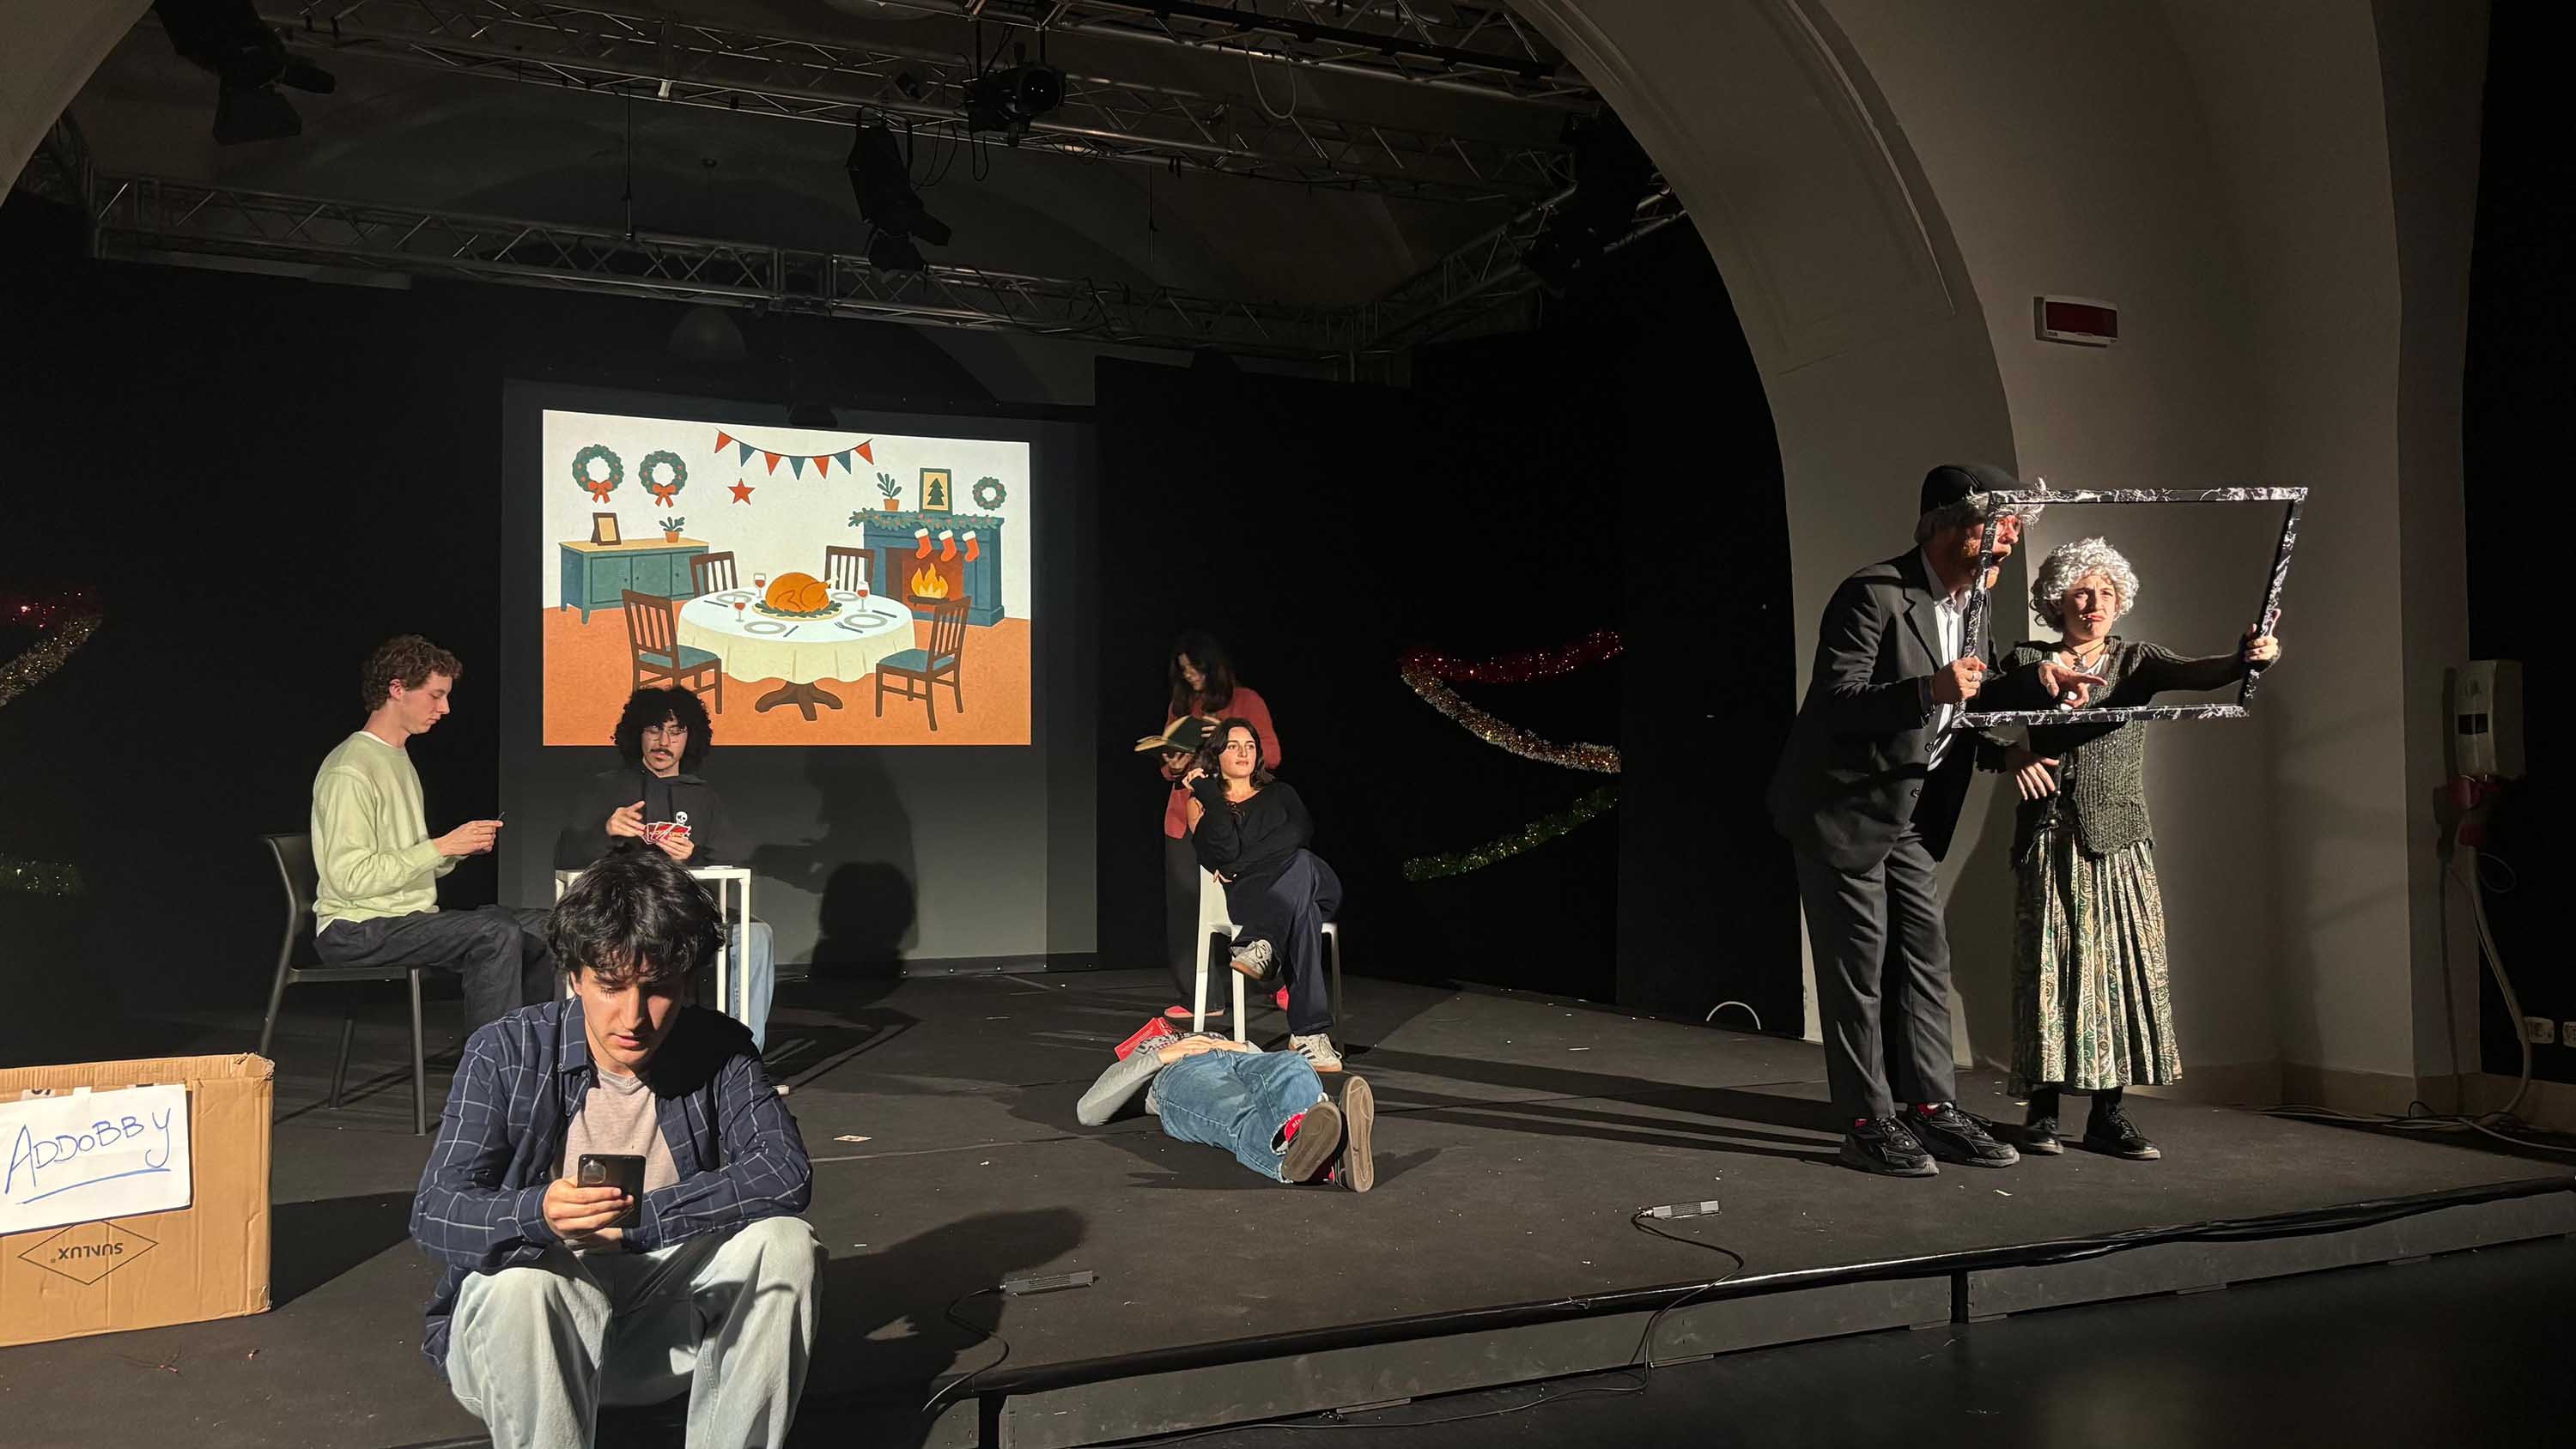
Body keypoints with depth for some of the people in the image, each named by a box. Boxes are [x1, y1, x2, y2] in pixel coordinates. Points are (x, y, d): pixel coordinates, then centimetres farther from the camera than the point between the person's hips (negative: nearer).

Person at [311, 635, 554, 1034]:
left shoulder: (400, 759, 19)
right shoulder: (348, 770, -13)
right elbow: (349, 877, -22)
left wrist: (462, 847, 2)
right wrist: (441, 846, -19)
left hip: (411, 918, 9)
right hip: (356, 931, -9)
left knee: (547, 928, -3)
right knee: (498, 932, -29)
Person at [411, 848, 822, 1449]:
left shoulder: (719, 1050, -6)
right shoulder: (507, 1052, -11)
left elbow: (786, 1175, -19)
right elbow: (434, 1212, -20)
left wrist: (633, 1216, -25)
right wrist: (540, 1214, -42)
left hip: (663, 1328, 2)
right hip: (520, 1330, -2)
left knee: (785, 1244, -22)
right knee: (518, 1280, -34)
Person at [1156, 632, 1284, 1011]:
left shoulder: (1247, 701, 3)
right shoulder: (1179, 706, 18)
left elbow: (1271, 755, -5)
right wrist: (1173, 766, -3)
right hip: (1184, 819, 5)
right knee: (1186, 905, -1)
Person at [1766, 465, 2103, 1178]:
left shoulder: (1970, 603, 8)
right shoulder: (1873, 594, -20)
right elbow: (1838, 702, -26)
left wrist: (2035, 682, 3)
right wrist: (1931, 688, -37)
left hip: (1910, 814, 9)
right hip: (1843, 807, -9)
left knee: (1924, 960, 11)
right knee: (1858, 968, -1)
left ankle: (1934, 1109, 19)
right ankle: (1868, 1123, 9)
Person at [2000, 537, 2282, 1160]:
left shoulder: (2136, 659, 9)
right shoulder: (2028, 661, 5)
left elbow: (2196, 673, -11)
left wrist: (2248, 658, -32)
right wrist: (2010, 753, -22)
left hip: (2120, 839, 3)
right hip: (2051, 837, -2)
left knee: (2124, 964, 1)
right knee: (2050, 964, -3)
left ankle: (2107, 1114, 9)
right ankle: (2043, 1110, 4)